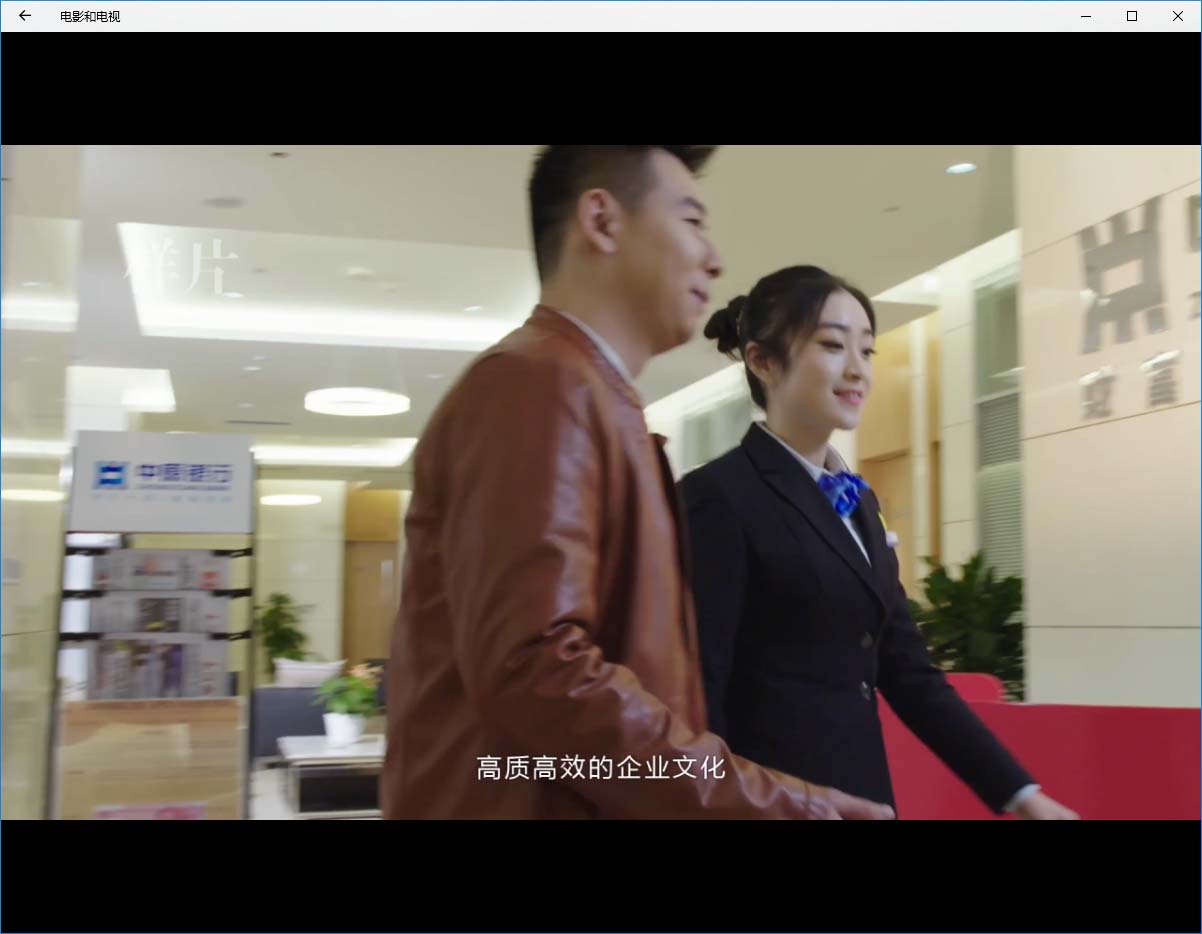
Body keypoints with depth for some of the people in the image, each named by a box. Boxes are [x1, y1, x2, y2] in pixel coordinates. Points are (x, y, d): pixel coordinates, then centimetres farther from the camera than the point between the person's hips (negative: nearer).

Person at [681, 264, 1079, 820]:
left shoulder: (858, 502, 11)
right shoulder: (719, 497, -13)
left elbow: (906, 667, 11)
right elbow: (697, 696, -16)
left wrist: (1020, 792, 7)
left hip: (861, 791, 8)